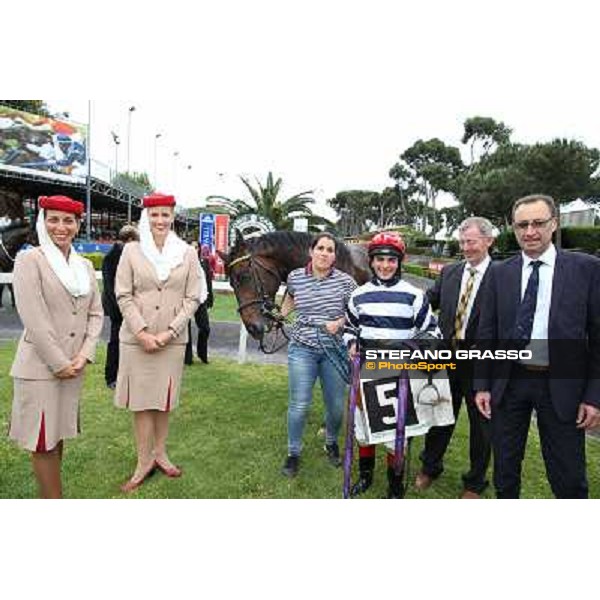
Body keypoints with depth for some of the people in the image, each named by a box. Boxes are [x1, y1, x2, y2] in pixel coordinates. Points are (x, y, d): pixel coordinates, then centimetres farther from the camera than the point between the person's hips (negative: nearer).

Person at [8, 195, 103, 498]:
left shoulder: (85, 265, 9)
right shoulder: (29, 260, -8)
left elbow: (95, 313, 8)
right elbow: (34, 319, -14)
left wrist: (84, 355, -4)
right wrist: (59, 364, -14)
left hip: (73, 367, 6)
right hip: (40, 367, -5)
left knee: (59, 435, 15)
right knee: (43, 442, 4)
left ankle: (49, 500, 30)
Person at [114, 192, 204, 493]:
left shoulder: (187, 252, 2)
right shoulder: (131, 250, 0)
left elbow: (192, 298, -1)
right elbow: (123, 296, -2)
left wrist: (170, 332, -10)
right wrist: (142, 332, -12)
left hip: (172, 339, 1)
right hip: (137, 338, -1)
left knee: (164, 399, 12)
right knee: (141, 400, 5)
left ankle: (159, 453, 29)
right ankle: (144, 461, 18)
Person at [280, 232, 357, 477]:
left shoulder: (345, 280, -6)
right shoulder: (295, 277, -1)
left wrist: (340, 322, -15)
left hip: (335, 350, 0)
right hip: (302, 349, 0)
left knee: (336, 406, 11)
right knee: (299, 405, 0)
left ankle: (331, 443, 39)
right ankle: (293, 453, 21)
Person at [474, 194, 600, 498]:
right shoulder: (499, 273, 2)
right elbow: (487, 335, 4)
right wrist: (482, 384, 1)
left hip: (562, 386, -2)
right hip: (508, 382, 2)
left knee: (569, 477, 9)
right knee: (505, 468, 16)